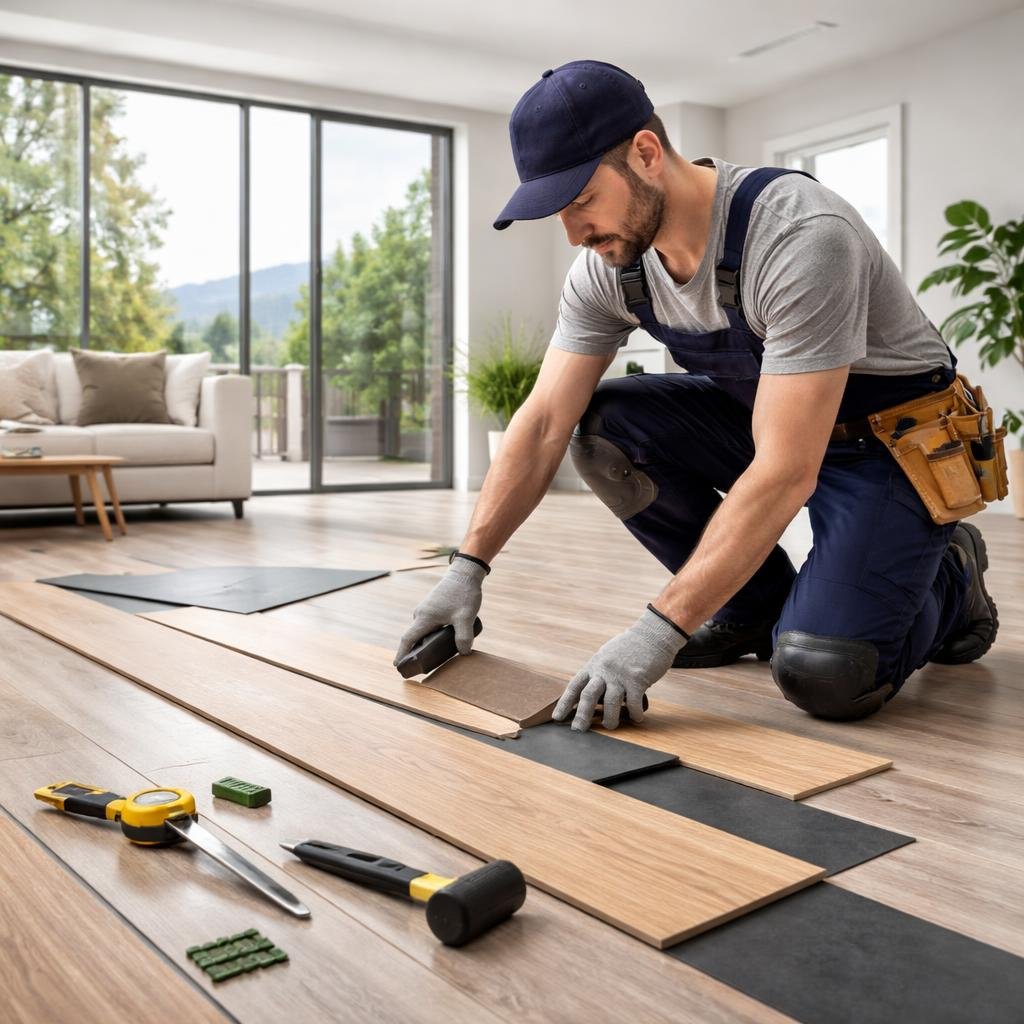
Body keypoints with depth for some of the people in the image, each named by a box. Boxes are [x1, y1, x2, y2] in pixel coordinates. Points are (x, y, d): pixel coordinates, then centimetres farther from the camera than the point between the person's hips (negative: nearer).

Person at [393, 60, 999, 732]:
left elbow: (785, 474, -36)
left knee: (824, 675, -26)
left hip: (894, 440, -6)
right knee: (602, 429, -17)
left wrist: (661, 630, -38)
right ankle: (759, 604, 1)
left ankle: (947, 580, 9)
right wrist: (468, 567, -17)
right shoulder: (608, 265, -11)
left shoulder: (800, 237, -33)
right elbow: (545, 424, -9)